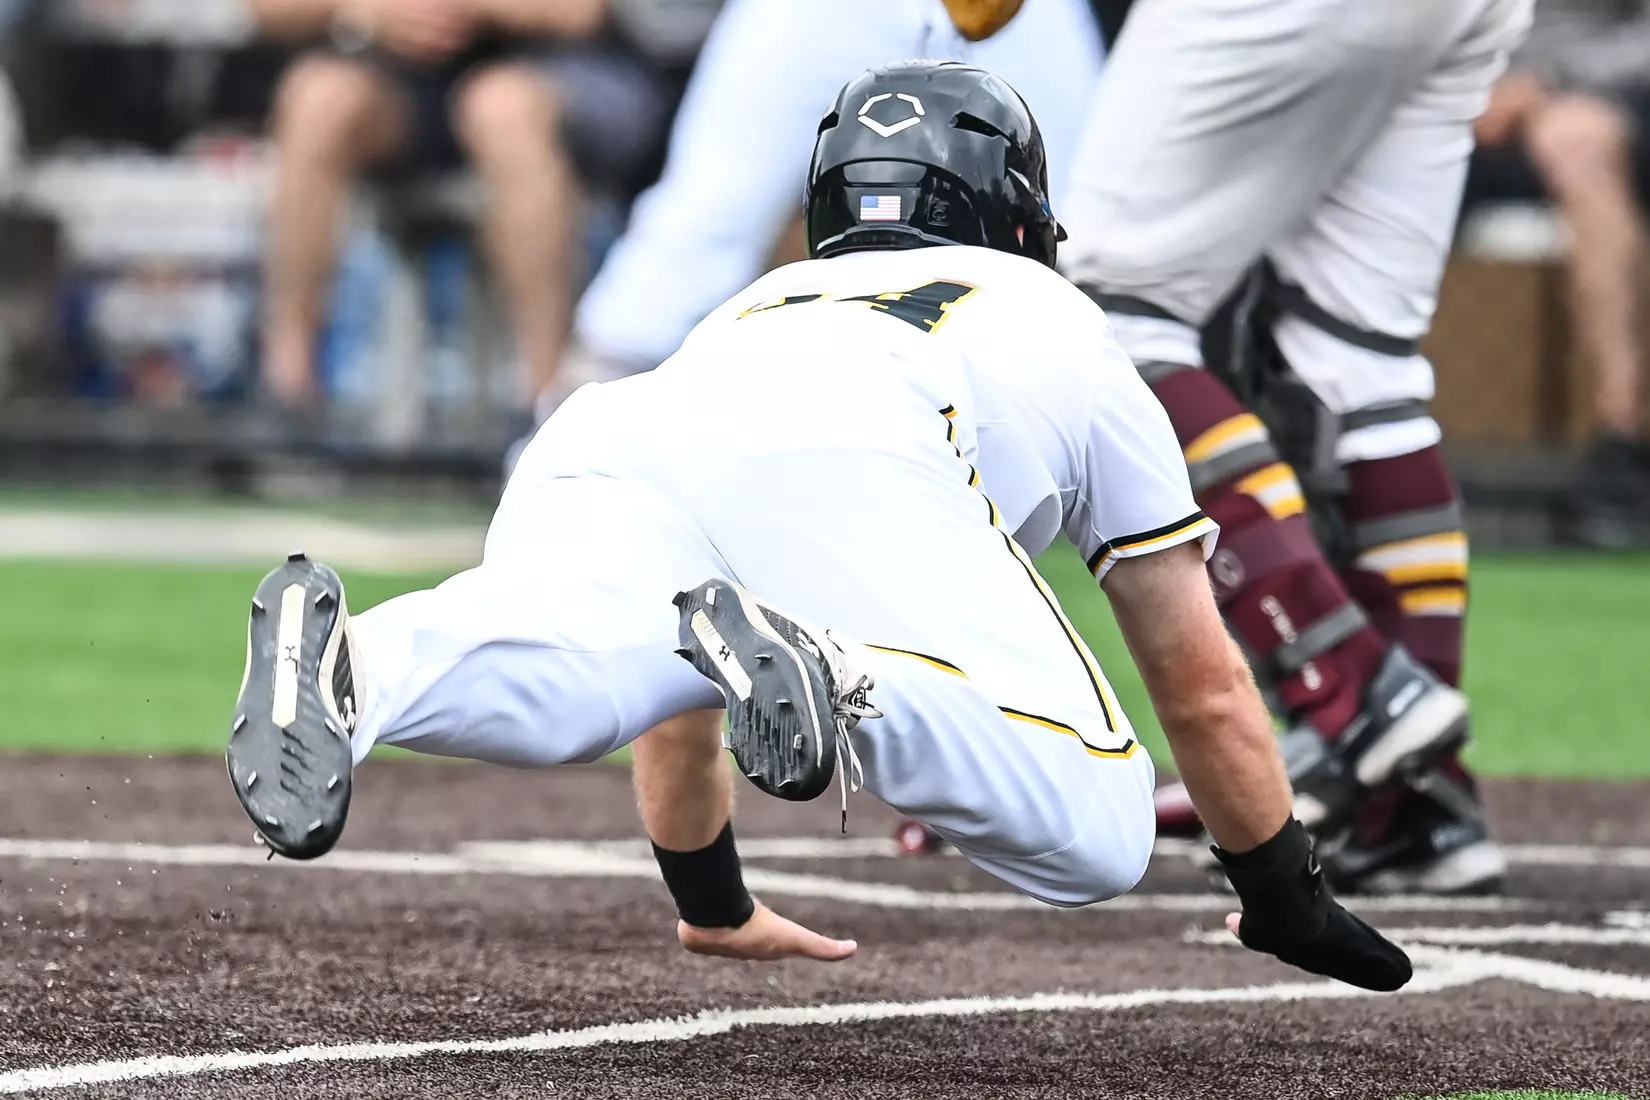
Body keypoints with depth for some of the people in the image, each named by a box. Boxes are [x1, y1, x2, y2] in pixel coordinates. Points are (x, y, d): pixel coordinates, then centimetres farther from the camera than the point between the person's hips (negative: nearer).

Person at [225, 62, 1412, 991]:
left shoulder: (748, 309, 49)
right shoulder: (1060, 324, 41)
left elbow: (675, 710, 56)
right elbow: (1203, 687, 45)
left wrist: (715, 908, 70)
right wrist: (1290, 903, 58)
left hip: (607, 443, 4)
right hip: (838, 466, -4)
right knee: (1095, 838, -10)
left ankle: (349, 672, -59)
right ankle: (828, 676, -37)